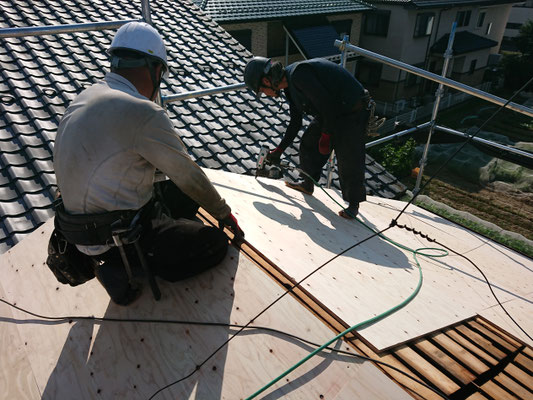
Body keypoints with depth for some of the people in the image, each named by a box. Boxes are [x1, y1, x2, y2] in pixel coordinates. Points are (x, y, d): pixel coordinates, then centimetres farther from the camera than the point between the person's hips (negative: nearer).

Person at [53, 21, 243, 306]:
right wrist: (223, 213, 1)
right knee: (216, 244, -1)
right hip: (116, 238, -9)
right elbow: (189, 176, -15)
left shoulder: (84, 99, 4)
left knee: (183, 194, 20)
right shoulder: (142, 113, -24)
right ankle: (123, 268, -3)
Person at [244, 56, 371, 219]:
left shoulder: (299, 75, -26)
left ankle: (354, 204, 13)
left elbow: (327, 105, -26)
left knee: (349, 161, -6)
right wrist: (279, 150, 16)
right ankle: (306, 183, 32)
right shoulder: (290, 85, 7)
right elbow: (295, 122, 15)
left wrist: (326, 136, -16)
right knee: (309, 143, 14)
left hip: (352, 114, -10)